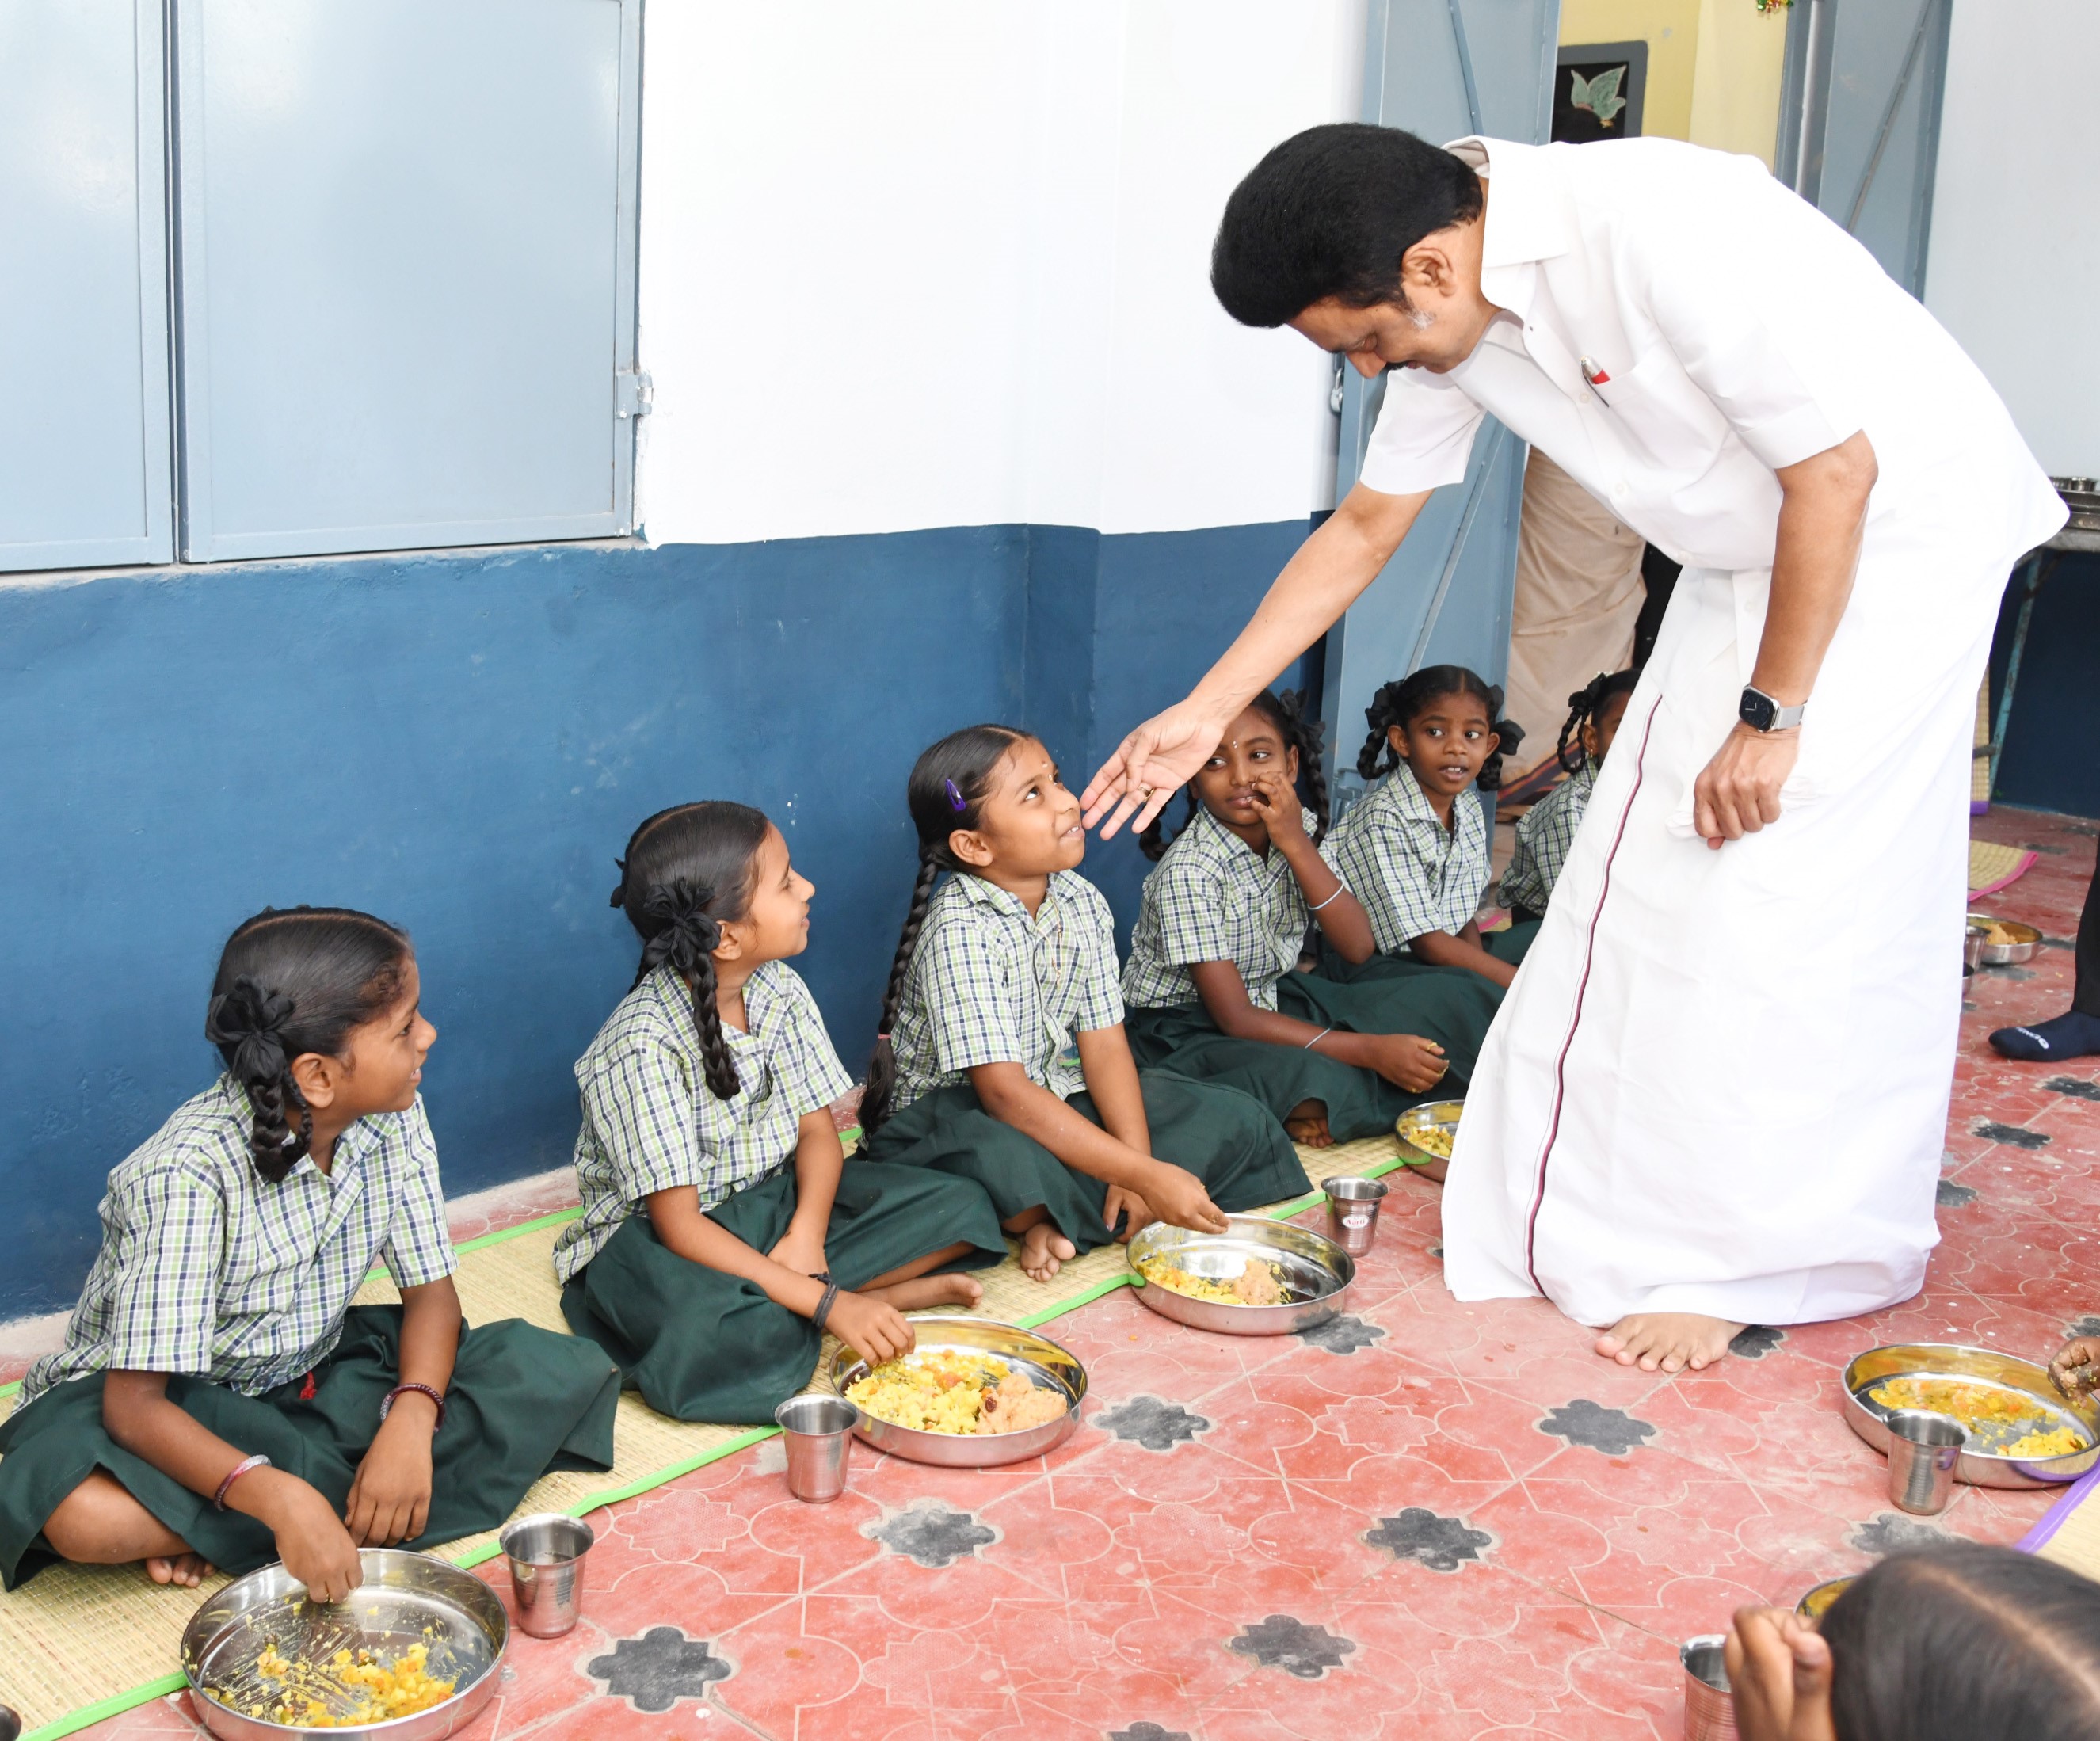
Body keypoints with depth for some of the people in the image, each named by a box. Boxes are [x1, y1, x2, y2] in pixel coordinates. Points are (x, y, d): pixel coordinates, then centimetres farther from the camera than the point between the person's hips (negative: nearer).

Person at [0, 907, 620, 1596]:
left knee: (559, 1374, -15)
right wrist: (279, 1498, -47)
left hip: (314, 1374, 6)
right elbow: (134, 1404, -31)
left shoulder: (393, 1118, -13)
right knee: (83, 1513, -38)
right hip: (179, 1405, -5)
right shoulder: (190, 1172, -29)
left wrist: (410, 1421, -26)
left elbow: (430, 1288, -6)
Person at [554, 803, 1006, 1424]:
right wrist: (827, 1302, -32)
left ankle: (784, 1303, -13)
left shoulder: (779, 989, -4)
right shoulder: (641, 1046, -25)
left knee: (959, 1208, -8)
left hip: (777, 1202, 6)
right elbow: (681, 1227, -27)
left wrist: (806, 1236, -21)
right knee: (713, 1342, -41)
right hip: (653, 1238, -6)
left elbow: (817, 1129, 0)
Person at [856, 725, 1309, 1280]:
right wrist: (1144, 1175, -34)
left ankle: (1058, 1219, -12)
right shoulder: (960, 931, -25)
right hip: (948, 1115, -8)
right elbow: (1005, 1093, -30)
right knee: (1002, 1163, -44)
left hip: (1054, 1099, 8)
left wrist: (1137, 1167, -19)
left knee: (1236, 1120, -1)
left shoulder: (1083, 904, -2)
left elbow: (1105, 1045, -3)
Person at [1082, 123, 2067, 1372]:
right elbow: (1364, 531, 5)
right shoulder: (1448, 321, -6)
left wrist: (1768, 716, -21)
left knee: (1771, 889, -9)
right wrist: (1207, 712, 4)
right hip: (1749, 555, 8)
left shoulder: (1662, 231, -31)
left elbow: (1836, 472, -27)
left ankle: (1723, 1265, 3)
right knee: (1653, 870, 8)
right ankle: (1589, 1217, 21)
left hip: (1899, 529, -8)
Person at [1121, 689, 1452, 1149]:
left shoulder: (1300, 829, -6)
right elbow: (1236, 1019, -24)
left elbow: (1358, 947, -12)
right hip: (1181, 1028, -7)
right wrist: (1370, 1050, -27)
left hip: (1268, 1000, 7)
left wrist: (1297, 845, -23)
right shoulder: (1189, 871, -24)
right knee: (1300, 1073, -35)